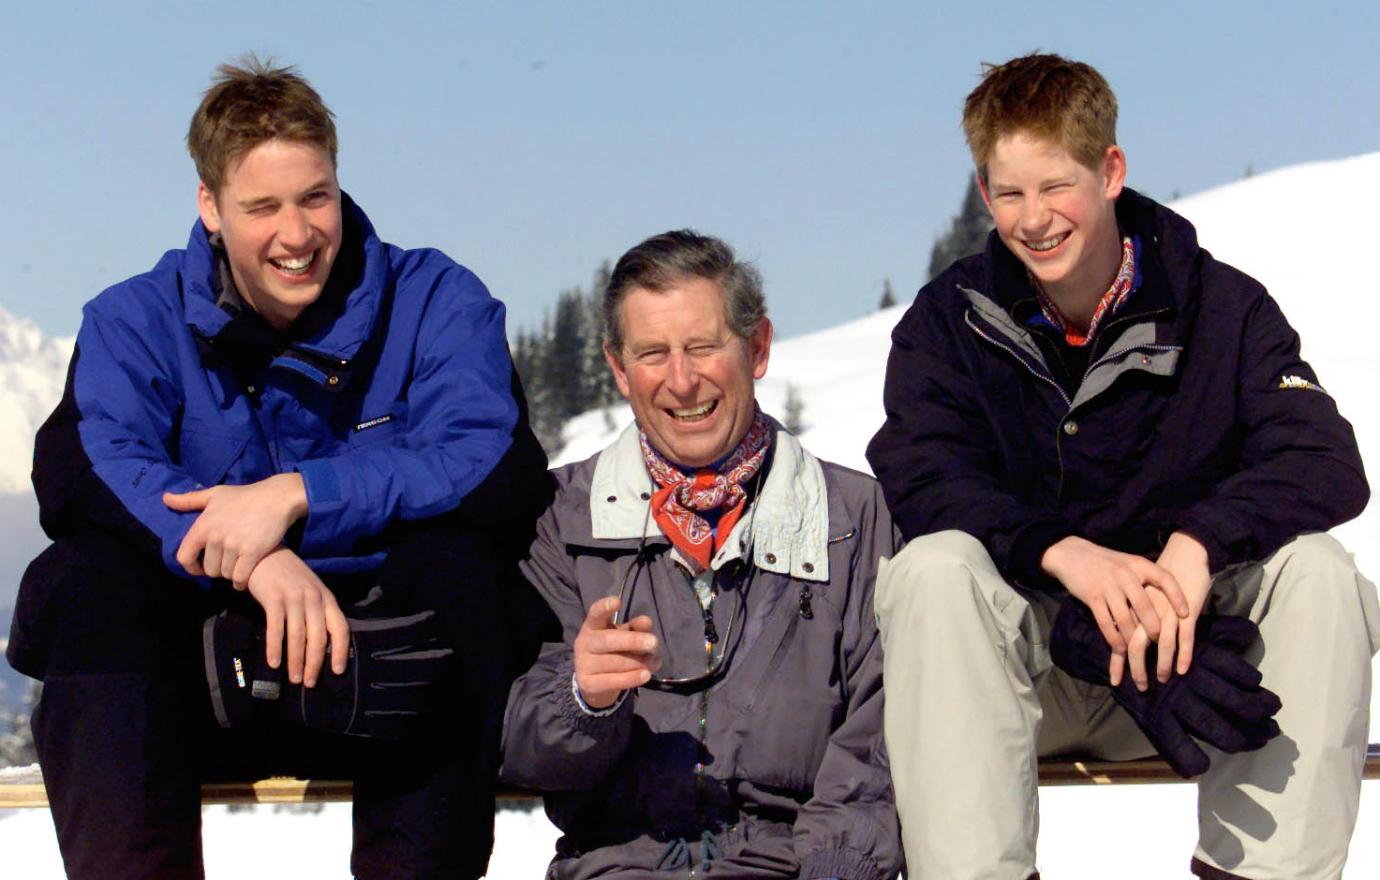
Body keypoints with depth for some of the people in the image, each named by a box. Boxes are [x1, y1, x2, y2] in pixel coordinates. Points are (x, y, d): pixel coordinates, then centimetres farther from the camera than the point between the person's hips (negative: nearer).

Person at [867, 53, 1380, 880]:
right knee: (935, 568, -30)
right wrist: (1065, 552, -34)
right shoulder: (949, 320, 0)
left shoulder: (1221, 306, -2)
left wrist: (1198, 544, -35)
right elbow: (920, 479, -16)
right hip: (1027, 653, 0)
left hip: (1184, 645, 1)